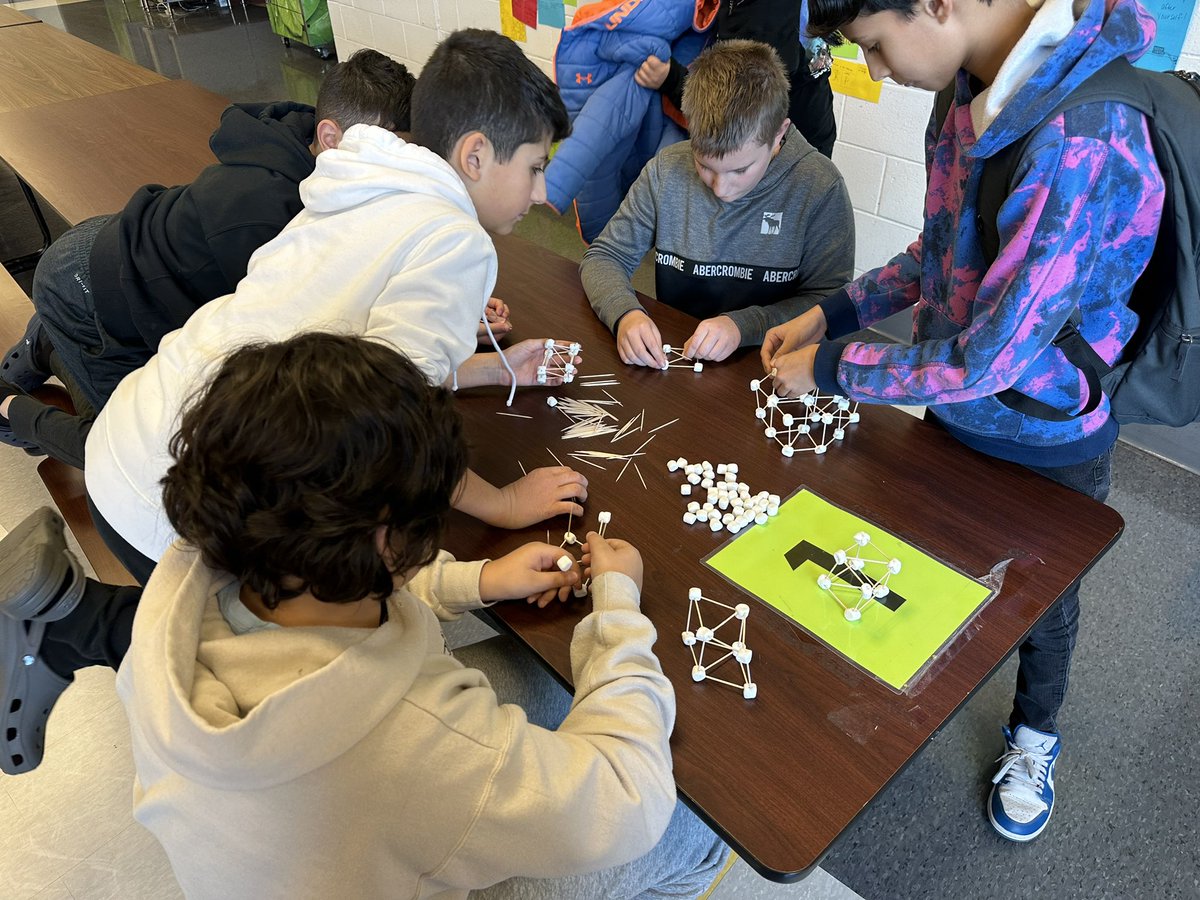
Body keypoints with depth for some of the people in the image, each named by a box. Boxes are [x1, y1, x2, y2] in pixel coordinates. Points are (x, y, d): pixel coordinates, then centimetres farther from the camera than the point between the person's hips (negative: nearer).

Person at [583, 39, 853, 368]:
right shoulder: (667, 171, -5)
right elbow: (603, 258, 1)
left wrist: (744, 326, -22)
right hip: (670, 359, 3)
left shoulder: (820, 188, -11)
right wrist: (625, 313, -19)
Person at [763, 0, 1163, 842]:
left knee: (1038, 598, 22)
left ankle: (1035, 737, 52)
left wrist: (828, 367, -19)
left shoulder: (1078, 142, -35)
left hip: (1046, 442, -6)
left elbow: (988, 356, -31)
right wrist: (834, 310, -3)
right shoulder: (980, 92, -9)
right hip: (954, 408, 6)